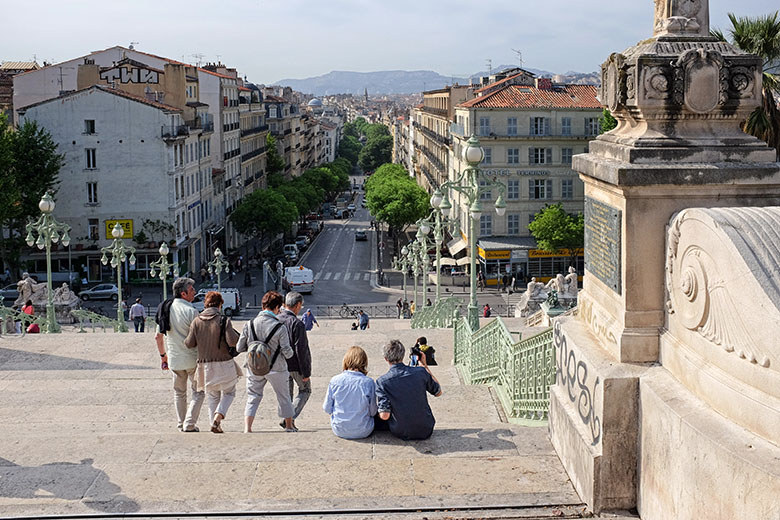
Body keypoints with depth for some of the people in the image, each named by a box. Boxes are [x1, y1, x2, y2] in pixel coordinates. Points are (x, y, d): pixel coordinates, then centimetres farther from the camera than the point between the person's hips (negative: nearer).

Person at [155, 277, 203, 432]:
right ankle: (189, 424, 0)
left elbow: (158, 336, 7)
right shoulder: (191, 311, -15)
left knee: (179, 392, 19)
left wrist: (163, 355, 20)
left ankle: (181, 424, 22)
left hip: (174, 359, 5)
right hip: (192, 358, -5)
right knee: (198, 392, 7)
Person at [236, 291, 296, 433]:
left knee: (252, 398, 11)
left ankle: (247, 428, -4)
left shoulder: (249, 324, -8)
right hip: (276, 368, -2)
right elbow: (287, 352, -13)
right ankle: (289, 426, 30)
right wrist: (290, 352, 10)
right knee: (284, 397, 17)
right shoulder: (280, 327, -15)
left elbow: (239, 348, -3)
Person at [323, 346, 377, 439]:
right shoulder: (369, 382, -16)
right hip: (363, 432, -2)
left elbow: (327, 409, -3)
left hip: (338, 431, 2)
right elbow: (373, 412, -7)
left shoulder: (335, 380, -12)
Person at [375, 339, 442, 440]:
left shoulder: (382, 381, -15)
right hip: (426, 431, 2)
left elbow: (384, 416, -19)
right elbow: (438, 392, 9)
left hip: (401, 434, -2)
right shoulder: (420, 372, -10)